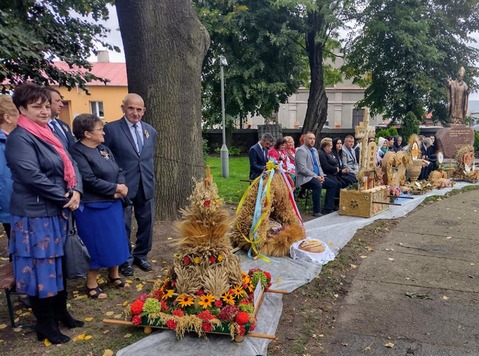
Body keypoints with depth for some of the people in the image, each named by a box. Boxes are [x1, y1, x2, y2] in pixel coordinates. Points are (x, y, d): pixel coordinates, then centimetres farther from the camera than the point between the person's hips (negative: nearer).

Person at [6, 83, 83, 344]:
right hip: (35, 214, -8)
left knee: (59, 264, 17)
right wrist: (66, 198, -15)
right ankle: (45, 325, 19)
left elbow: (70, 165, 10)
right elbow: (32, 176, -22)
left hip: (57, 212, 8)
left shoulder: (48, 134, 12)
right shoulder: (19, 138, -14)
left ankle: (60, 312, 34)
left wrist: (77, 190, -8)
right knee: (41, 268, 3)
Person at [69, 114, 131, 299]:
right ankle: (91, 283, 21)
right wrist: (115, 188, -14)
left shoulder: (104, 149, 10)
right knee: (95, 245, 3)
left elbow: (119, 171, 8)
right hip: (92, 207, -8)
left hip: (112, 204, 8)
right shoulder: (77, 152, -15)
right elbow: (90, 181, -22)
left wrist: (122, 186, -12)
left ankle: (113, 275, 32)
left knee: (115, 241, 14)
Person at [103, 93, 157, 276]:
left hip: (146, 186, 5)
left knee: (146, 223, 13)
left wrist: (151, 179, 14)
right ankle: (125, 259, 27)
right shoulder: (111, 128, -7)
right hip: (123, 186, -4)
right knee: (123, 225, 8)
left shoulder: (151, 131, 9)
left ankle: (141, 255, 33)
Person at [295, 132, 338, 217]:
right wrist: (316, 176, -19)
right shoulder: (301, 150, -10)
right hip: (305, 178, -9)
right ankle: (316, 211, -25)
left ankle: (327, 209, -1)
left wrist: (321, 175, 2)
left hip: (317, 176, 9)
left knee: (333, 184, -4)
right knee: (318, 185, -35)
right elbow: (302, 169, -19)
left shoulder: (314, 150, 17)